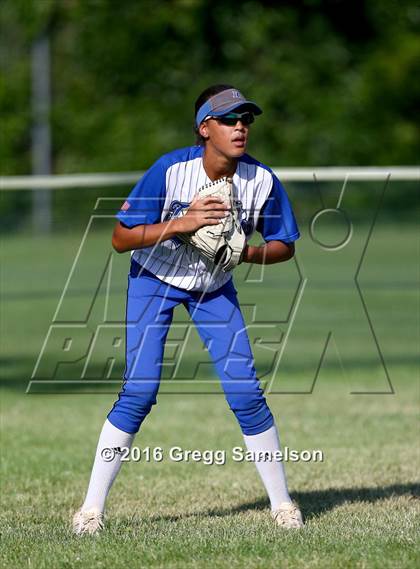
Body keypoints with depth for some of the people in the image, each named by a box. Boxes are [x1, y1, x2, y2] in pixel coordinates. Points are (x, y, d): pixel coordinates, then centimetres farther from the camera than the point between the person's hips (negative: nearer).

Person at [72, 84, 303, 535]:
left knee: (245, 391, -7)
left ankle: (282, 503, 7)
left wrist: (246, 253, -27)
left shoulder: (261, 181, -20)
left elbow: (284, 245, -7)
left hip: (214, 288, 3)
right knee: (139, 391, -13)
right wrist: (181, 224, -38)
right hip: (154, 278, -2)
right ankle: (92, 507, -4)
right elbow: (121, 239, -25)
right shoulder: (170, 171, -28)